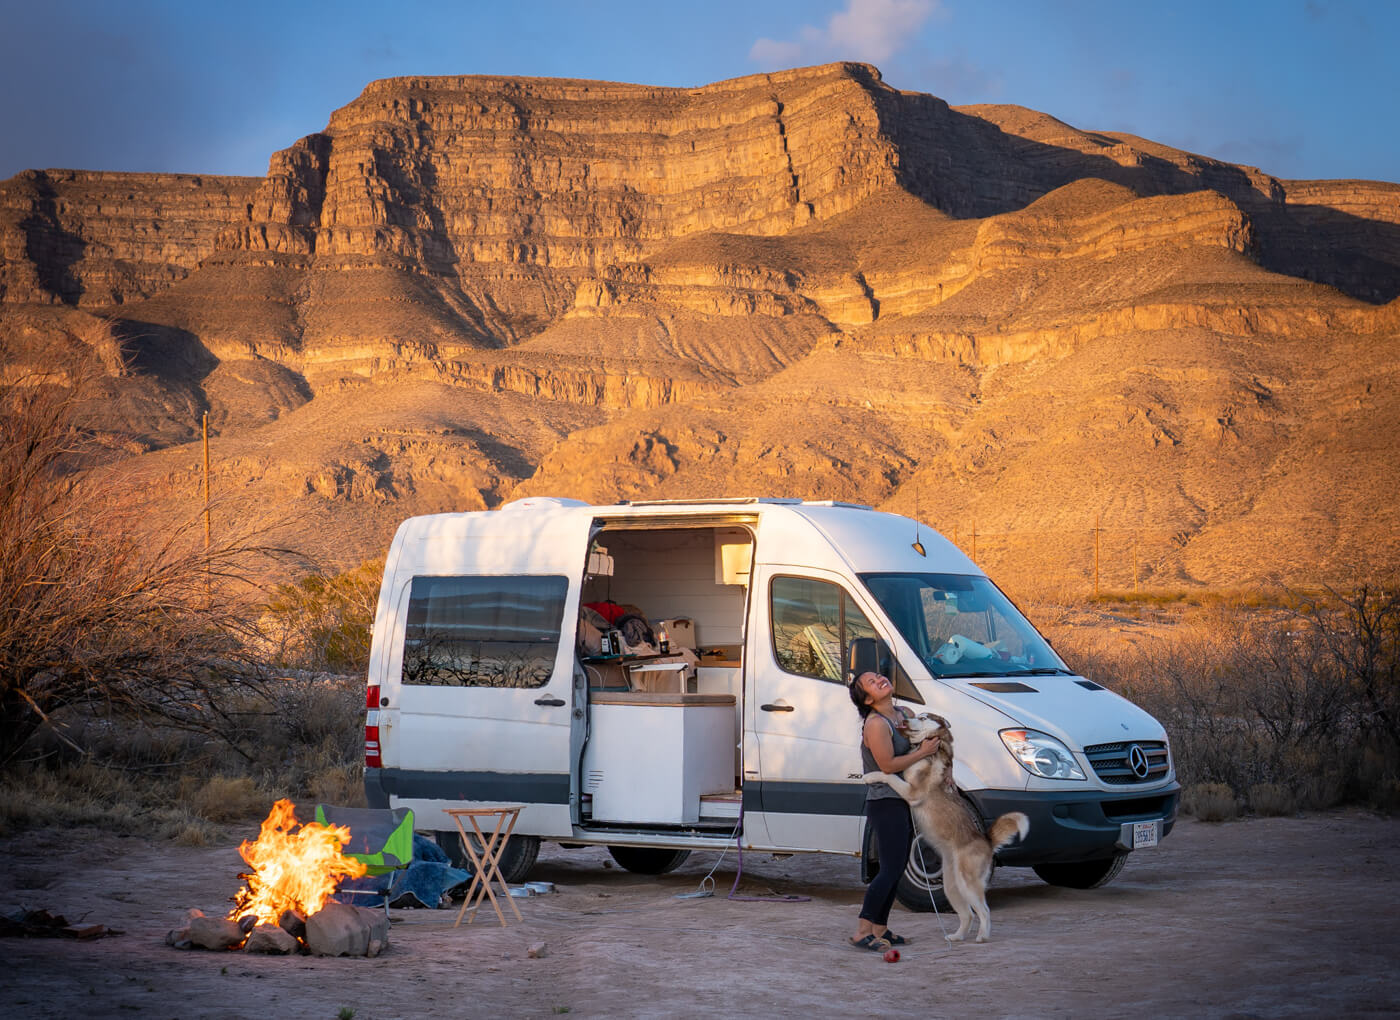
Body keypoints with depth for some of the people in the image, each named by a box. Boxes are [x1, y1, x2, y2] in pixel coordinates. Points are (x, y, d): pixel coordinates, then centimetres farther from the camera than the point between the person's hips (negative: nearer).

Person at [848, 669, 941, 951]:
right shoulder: (876, 724, -16)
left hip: (901, 802, 9)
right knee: (891, 870, -13)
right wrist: (923, 752, -14)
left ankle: (880, 929, 17)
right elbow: (888, 765, -21)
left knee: (895, 869, 11)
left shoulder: (901, 715, 11)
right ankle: (863, 932, -11)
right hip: (885, 803, -9)